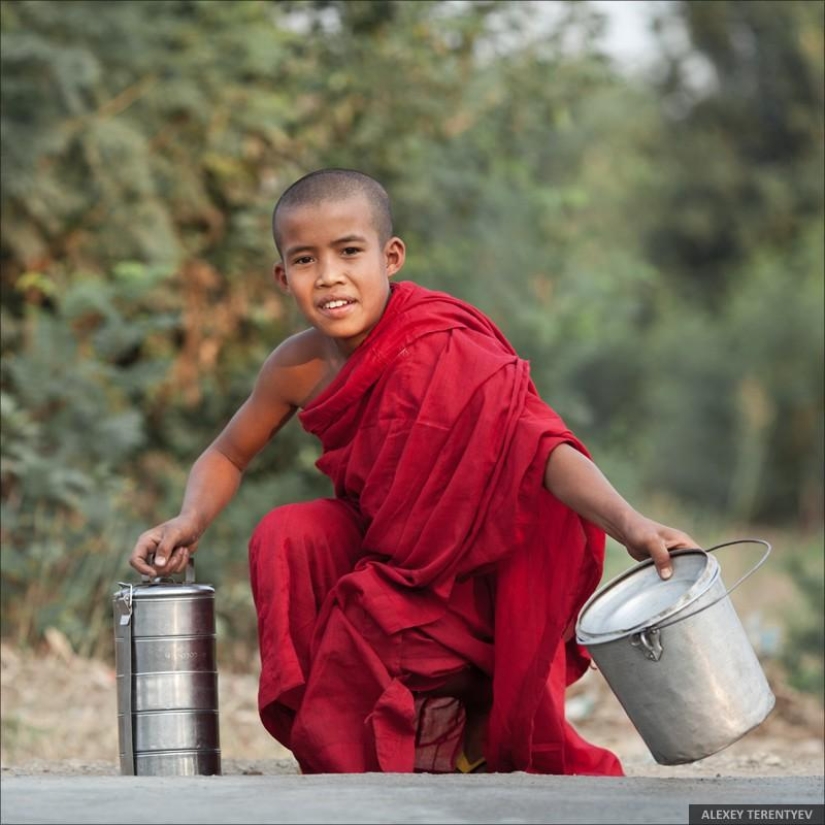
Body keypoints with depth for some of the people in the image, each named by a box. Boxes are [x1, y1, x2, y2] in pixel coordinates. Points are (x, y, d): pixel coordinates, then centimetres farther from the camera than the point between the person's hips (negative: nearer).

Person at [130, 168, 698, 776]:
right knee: (287, 537, -21)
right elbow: (228, 457, 9)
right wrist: (190, 524, -13)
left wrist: (629, 525, -54)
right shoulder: (299, 369, -9)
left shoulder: (447, 355, -27)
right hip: (382, 552, 5)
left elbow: (542, 446, -37)